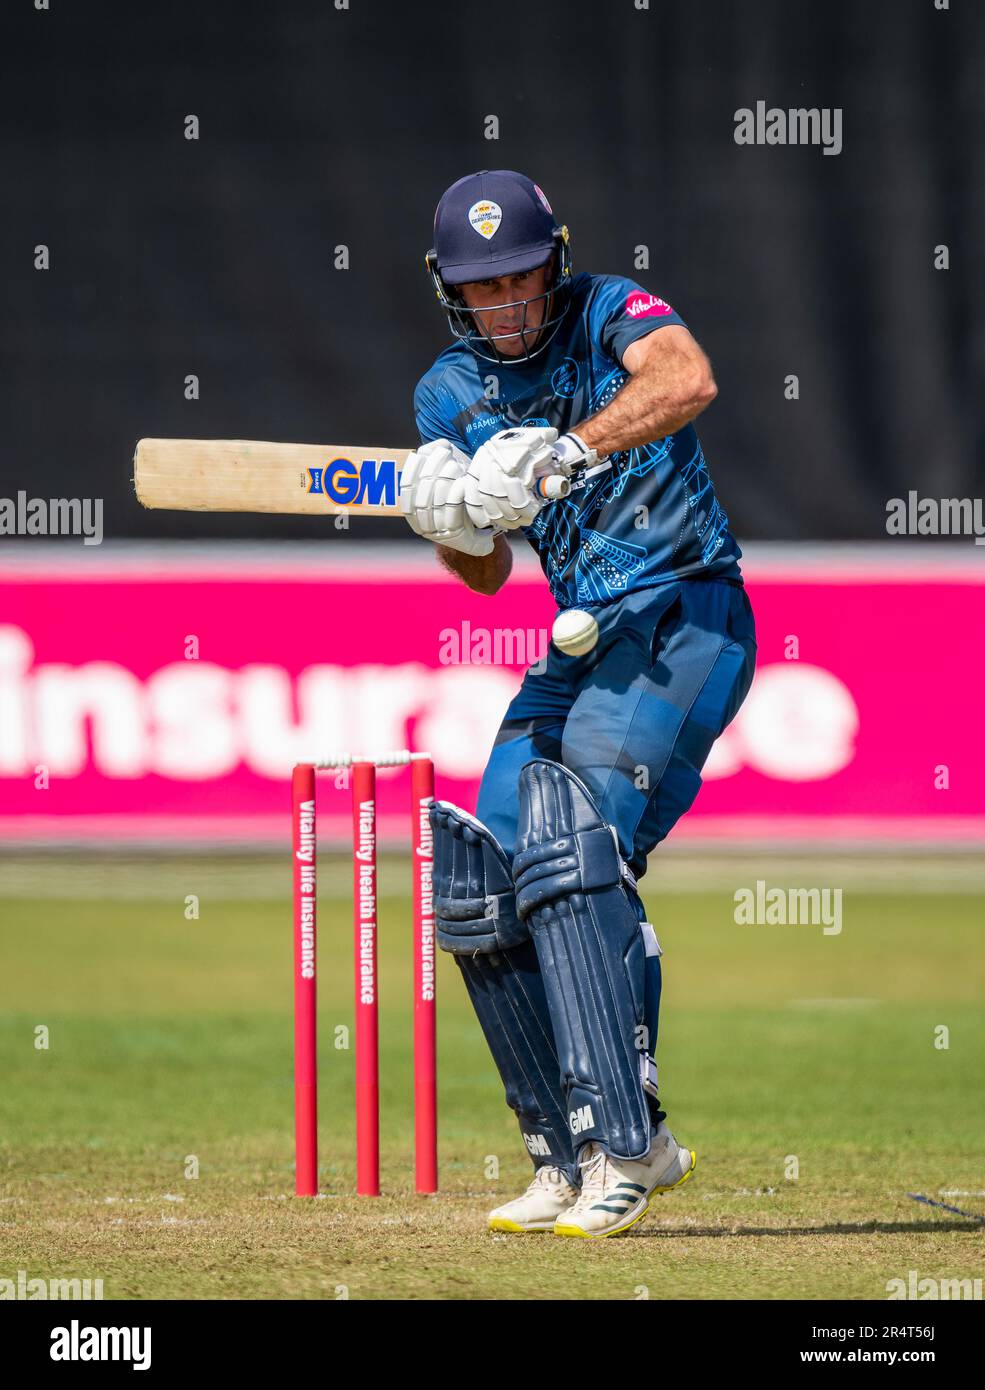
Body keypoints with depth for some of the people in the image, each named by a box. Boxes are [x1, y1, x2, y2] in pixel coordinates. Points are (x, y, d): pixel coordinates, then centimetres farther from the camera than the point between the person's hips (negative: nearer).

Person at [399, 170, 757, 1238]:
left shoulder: (610, 313, -8)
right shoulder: (451, 391, 10)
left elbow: (688, 381, -31)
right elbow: (486, 573, 12)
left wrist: (563, 451, -41)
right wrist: (447, 525, -11)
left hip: (684, 619, -8)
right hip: (581, 646, 8)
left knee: (569, 854, -25)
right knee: (484, 888, 1)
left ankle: (623, 1142, -26)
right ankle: (569, 1157, 13)